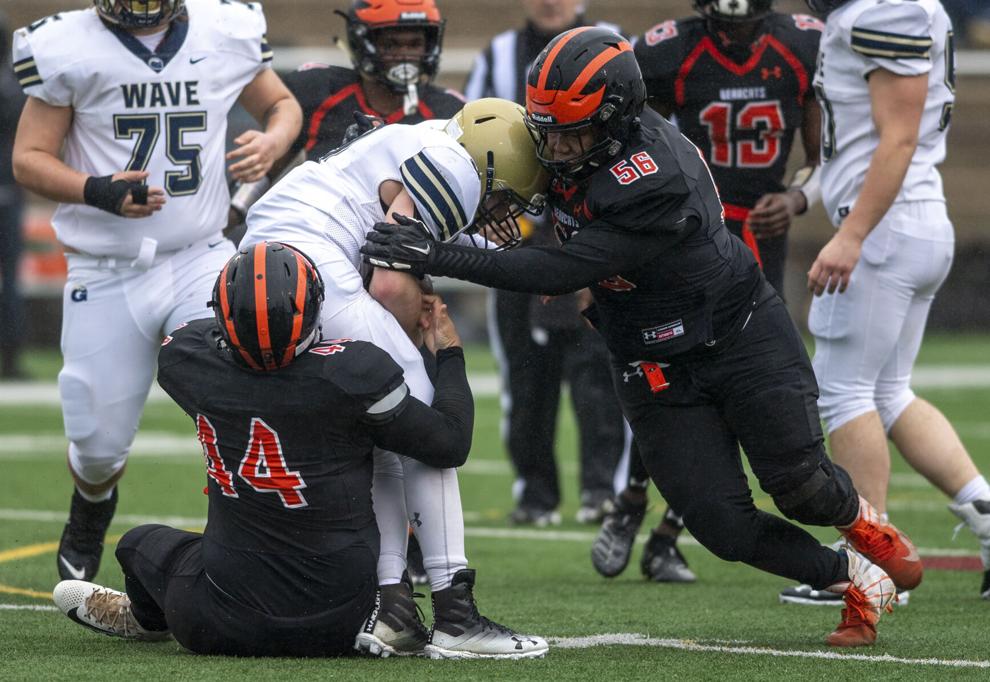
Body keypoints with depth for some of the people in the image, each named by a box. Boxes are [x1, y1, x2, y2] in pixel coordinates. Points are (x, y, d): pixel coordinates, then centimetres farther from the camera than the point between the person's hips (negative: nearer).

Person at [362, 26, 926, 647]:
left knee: (800, 486, -2)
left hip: (741, 336, -6)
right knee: (723, 525, -4)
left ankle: (861, 520, 34)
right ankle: (854, 579, 16)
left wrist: (441, 259, -39)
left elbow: (564, 273, -36)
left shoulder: (656, 182, -34)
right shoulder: (566, 151, -11)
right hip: (653, 365, 6)